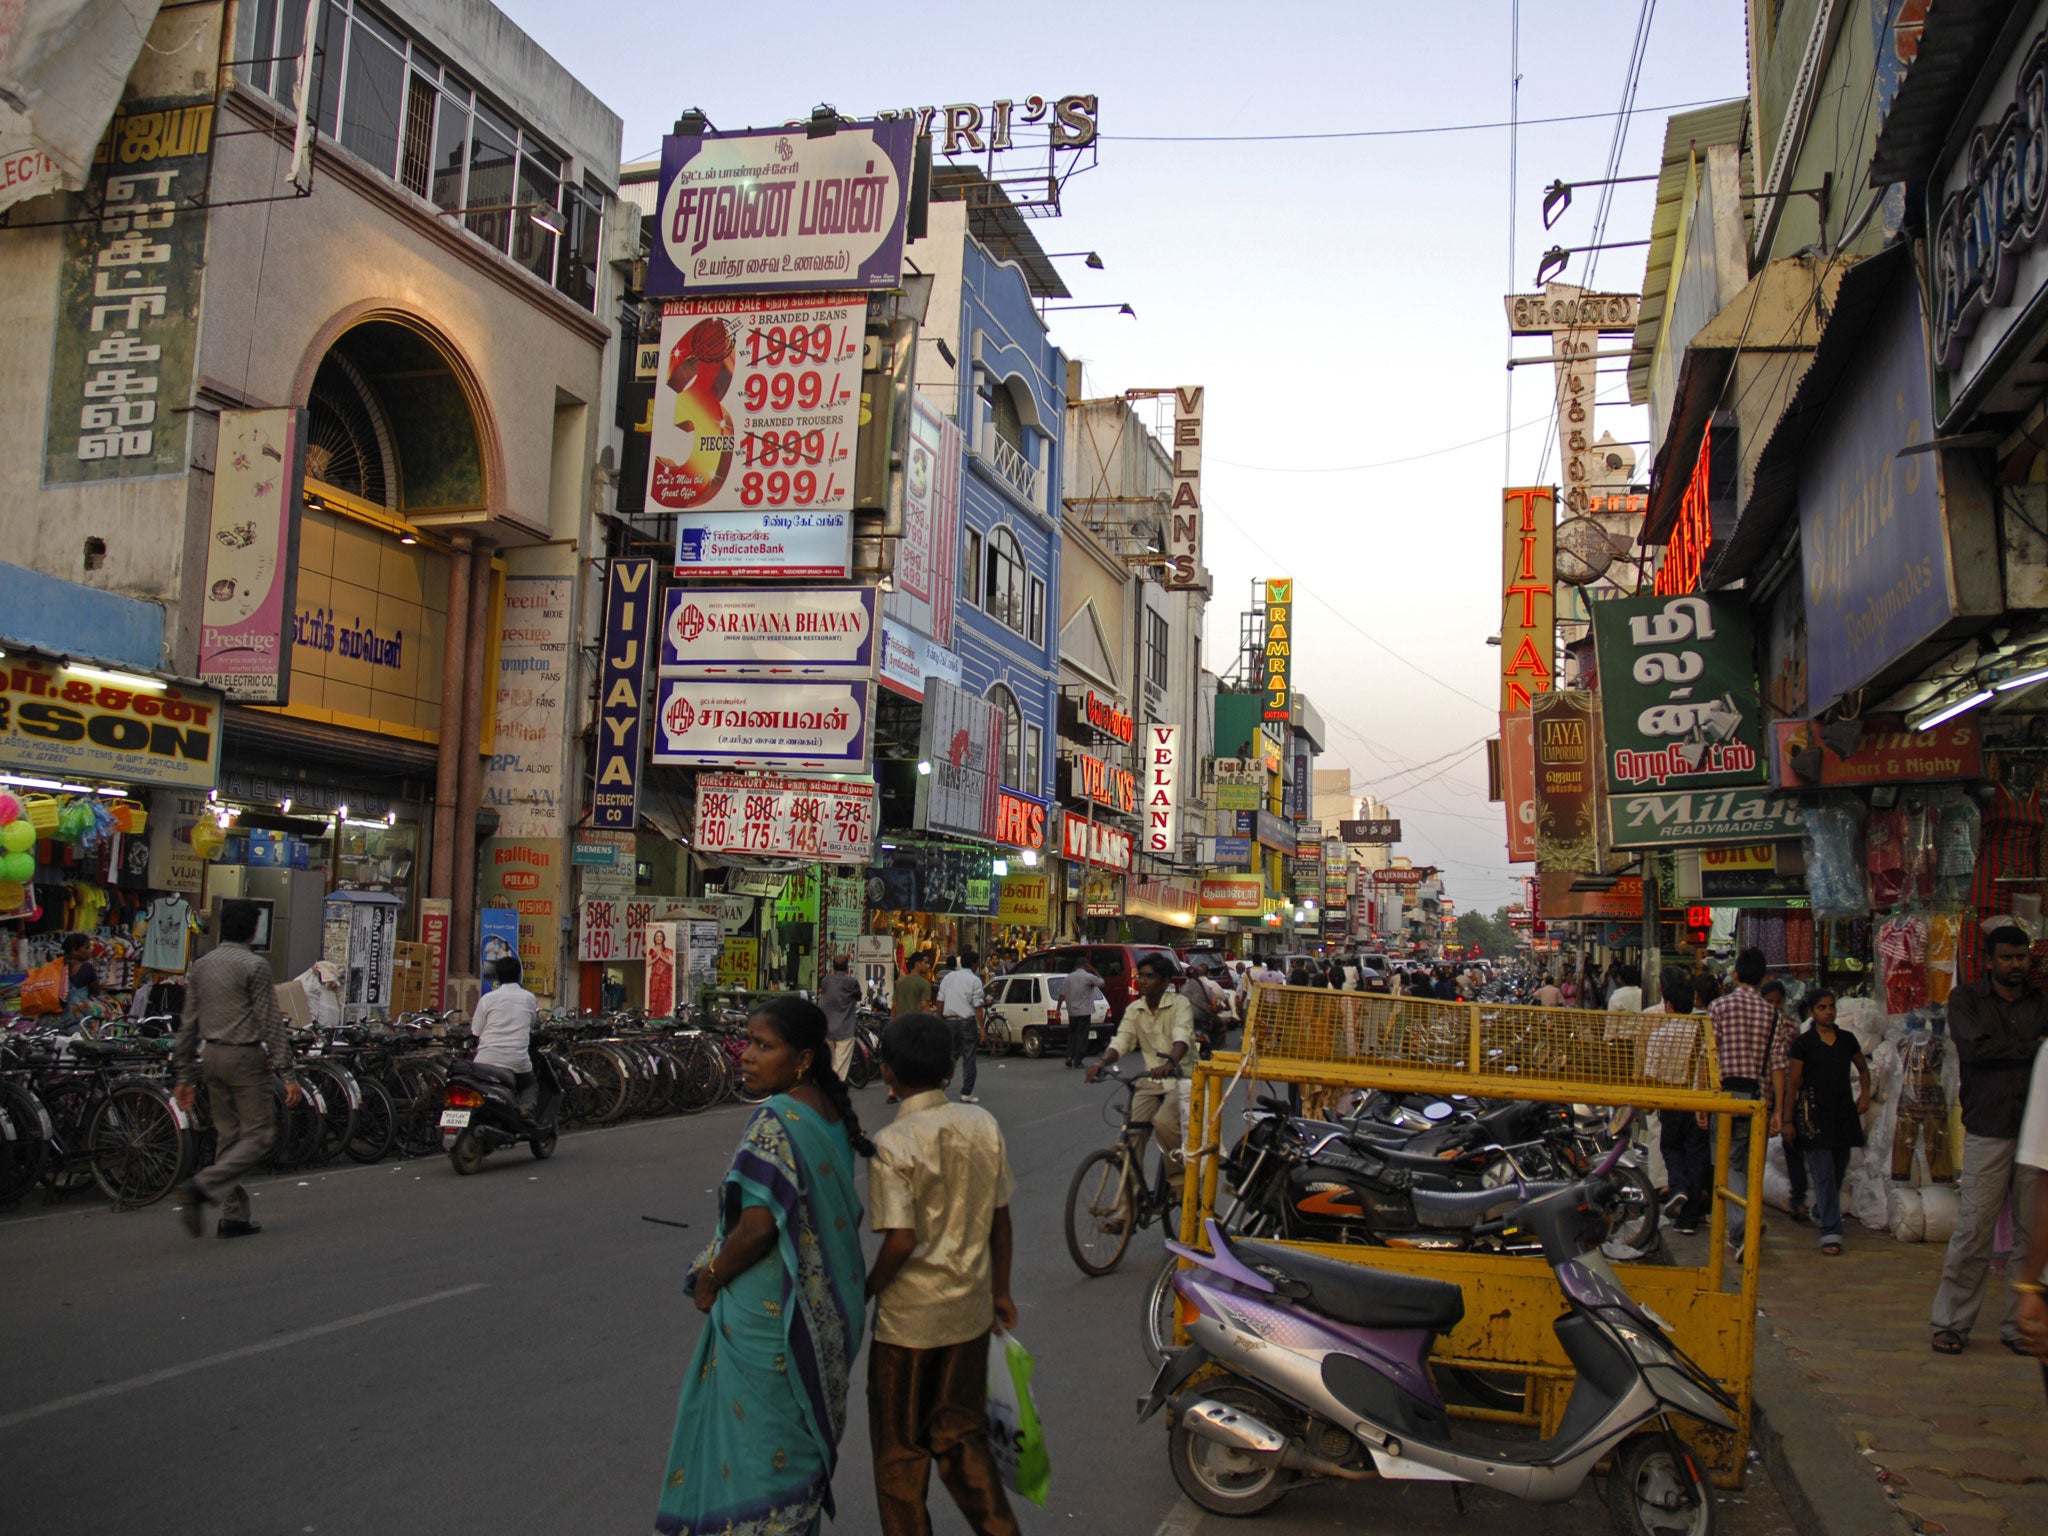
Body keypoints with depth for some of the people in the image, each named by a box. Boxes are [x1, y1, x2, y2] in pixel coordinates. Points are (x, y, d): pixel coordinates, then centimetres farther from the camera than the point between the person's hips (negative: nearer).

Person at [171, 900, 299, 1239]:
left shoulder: (201, 966, 11)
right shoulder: (254, 965, -9)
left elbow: (188, 1025, 13)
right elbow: (270, 1023, -13)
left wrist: (185, 1076, 18)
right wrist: (287, 1073, -12)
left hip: (212, 1057, 7)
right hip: (245, 1057, -7)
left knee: (228, 1135, 12)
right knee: (259, 1135, -2)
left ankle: (233, 1216, 12)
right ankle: (203, 1186, -19)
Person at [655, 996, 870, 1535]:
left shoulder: (775, 1121, -22)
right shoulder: (835, 1115, 4)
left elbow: (757, 1226, -26)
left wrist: (709, 1278, -10)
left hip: (767, 1315, -8)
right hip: (827, 1309, 8)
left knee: (757, 1448, 5)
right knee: (799, 1444, 21)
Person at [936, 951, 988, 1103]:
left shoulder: (949, 977, 9)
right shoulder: (974, 980, -6)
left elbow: (940, 1001, 7)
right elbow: (977, 1006, -11)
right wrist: (981, 1028, -9)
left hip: (950, 1021, 5)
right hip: (967, 1022, -5)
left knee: (951, 1055, 17)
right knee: (968, 1058, 2)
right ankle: (966, 1093, 3)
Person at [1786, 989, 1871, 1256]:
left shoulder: (1847, 1039, 9)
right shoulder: (1803, 1043, -3)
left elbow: (1863, 1068, 25)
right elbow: (1793, 1083, -2)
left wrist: (1865, 1093, 8)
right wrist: (1788, 1121, -4)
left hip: (1843, 1112, 4)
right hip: (1816, 1113, -4)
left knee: (1839, 1171, 12)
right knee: (1824, 1175, -9)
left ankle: (1820, 1213, 36)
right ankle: (1831, 1232, -9)